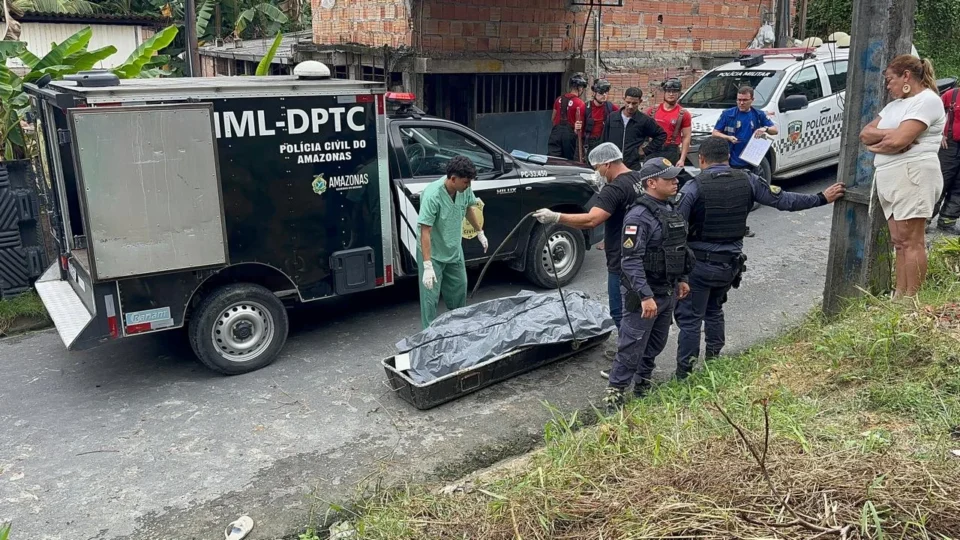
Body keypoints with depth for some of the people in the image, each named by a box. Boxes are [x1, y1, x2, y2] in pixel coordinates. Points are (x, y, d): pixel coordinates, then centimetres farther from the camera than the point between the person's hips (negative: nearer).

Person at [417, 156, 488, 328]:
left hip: (454, 249, 7)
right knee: (430, 297, -4)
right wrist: (427, 266, -36)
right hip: (433, 253, -7)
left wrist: (480, 232, 17)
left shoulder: (464, 189, -14)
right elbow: (425, 232, -33)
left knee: (460, 289, 20)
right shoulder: (432, 195, -33)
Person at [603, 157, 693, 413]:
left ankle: (643, 386, 34)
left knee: (656, 344, 18)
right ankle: (614, 394, 7)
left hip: (667, 292, 9)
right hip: (644, 295, -9)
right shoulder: (639, 216, -21)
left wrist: (681, 279, 21)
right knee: (632, 346, -4)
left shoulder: (670, 210, 10)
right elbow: (631, 261, -26)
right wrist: (645, 296, -29)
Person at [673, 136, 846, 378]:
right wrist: (822, 198, 16)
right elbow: (784, 200, 4)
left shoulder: (693, 187, -14)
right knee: (714, 310, 26)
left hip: (699, 265, -5)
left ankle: (684, 376, 5)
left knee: (690, 319, 3)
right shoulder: (747, 181, -2)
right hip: (731, 264, 5)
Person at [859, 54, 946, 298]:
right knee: (899, 242, 7)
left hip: (913, 176, -9)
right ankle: (899, 296, 10)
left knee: (911, 241, -8)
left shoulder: (928, 100, -4)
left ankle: (911, 301, -5)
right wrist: (888, 134, -3)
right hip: (889, 178, 9)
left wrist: (876, 145, 1)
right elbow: (865, 133, 14)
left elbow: (899, 140, -17)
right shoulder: (895, 105, 24)